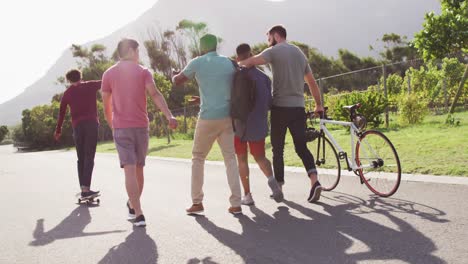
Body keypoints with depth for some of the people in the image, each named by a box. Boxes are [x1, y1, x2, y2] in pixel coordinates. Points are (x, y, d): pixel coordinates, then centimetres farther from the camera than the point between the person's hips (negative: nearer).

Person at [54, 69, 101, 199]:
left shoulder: (67, 93, 15)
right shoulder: (90, 86, 8)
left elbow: (61, 113, 18)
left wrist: (58, 131, 25)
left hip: (77, 126, 3)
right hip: (92, 124, -2)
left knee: (81, 158, 11)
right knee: (89, 157, -6)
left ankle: (83, 188, 9)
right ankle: (86, 188, -17)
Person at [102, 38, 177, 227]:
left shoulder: (109, 74, 6)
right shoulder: (143, 72, 2)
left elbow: (106, 106, 8)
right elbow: (155, 94, -15)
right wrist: (169, 116, -24)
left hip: (121, 128, 0)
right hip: (141, 127, 1)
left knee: (130, 170, -6)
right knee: (139, 168, 15)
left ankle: (138, 214, -14)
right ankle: (133, 207, 30)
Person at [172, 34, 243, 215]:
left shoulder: (197, 63, -2)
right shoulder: (229, 62, 10)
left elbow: (177, 82, 8)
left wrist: (174, 75, 32)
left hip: (208, 118, -3)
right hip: (227, 117, 3)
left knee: (198, 158, 13)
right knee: (230, 158, 8)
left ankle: (197, 202, 14)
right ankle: (236, 204, 3)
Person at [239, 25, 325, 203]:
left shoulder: (274, 51, -2)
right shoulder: (300, 53, 18)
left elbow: (251, 62, -18)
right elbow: (312, 82, 21)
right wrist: (319, 105, 29)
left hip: (280, 107, -5)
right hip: (298, 107, 5)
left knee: (278, 149, 6)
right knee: (301, 147, 6)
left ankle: (279, 186, 13)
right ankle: (314, 181, -11)